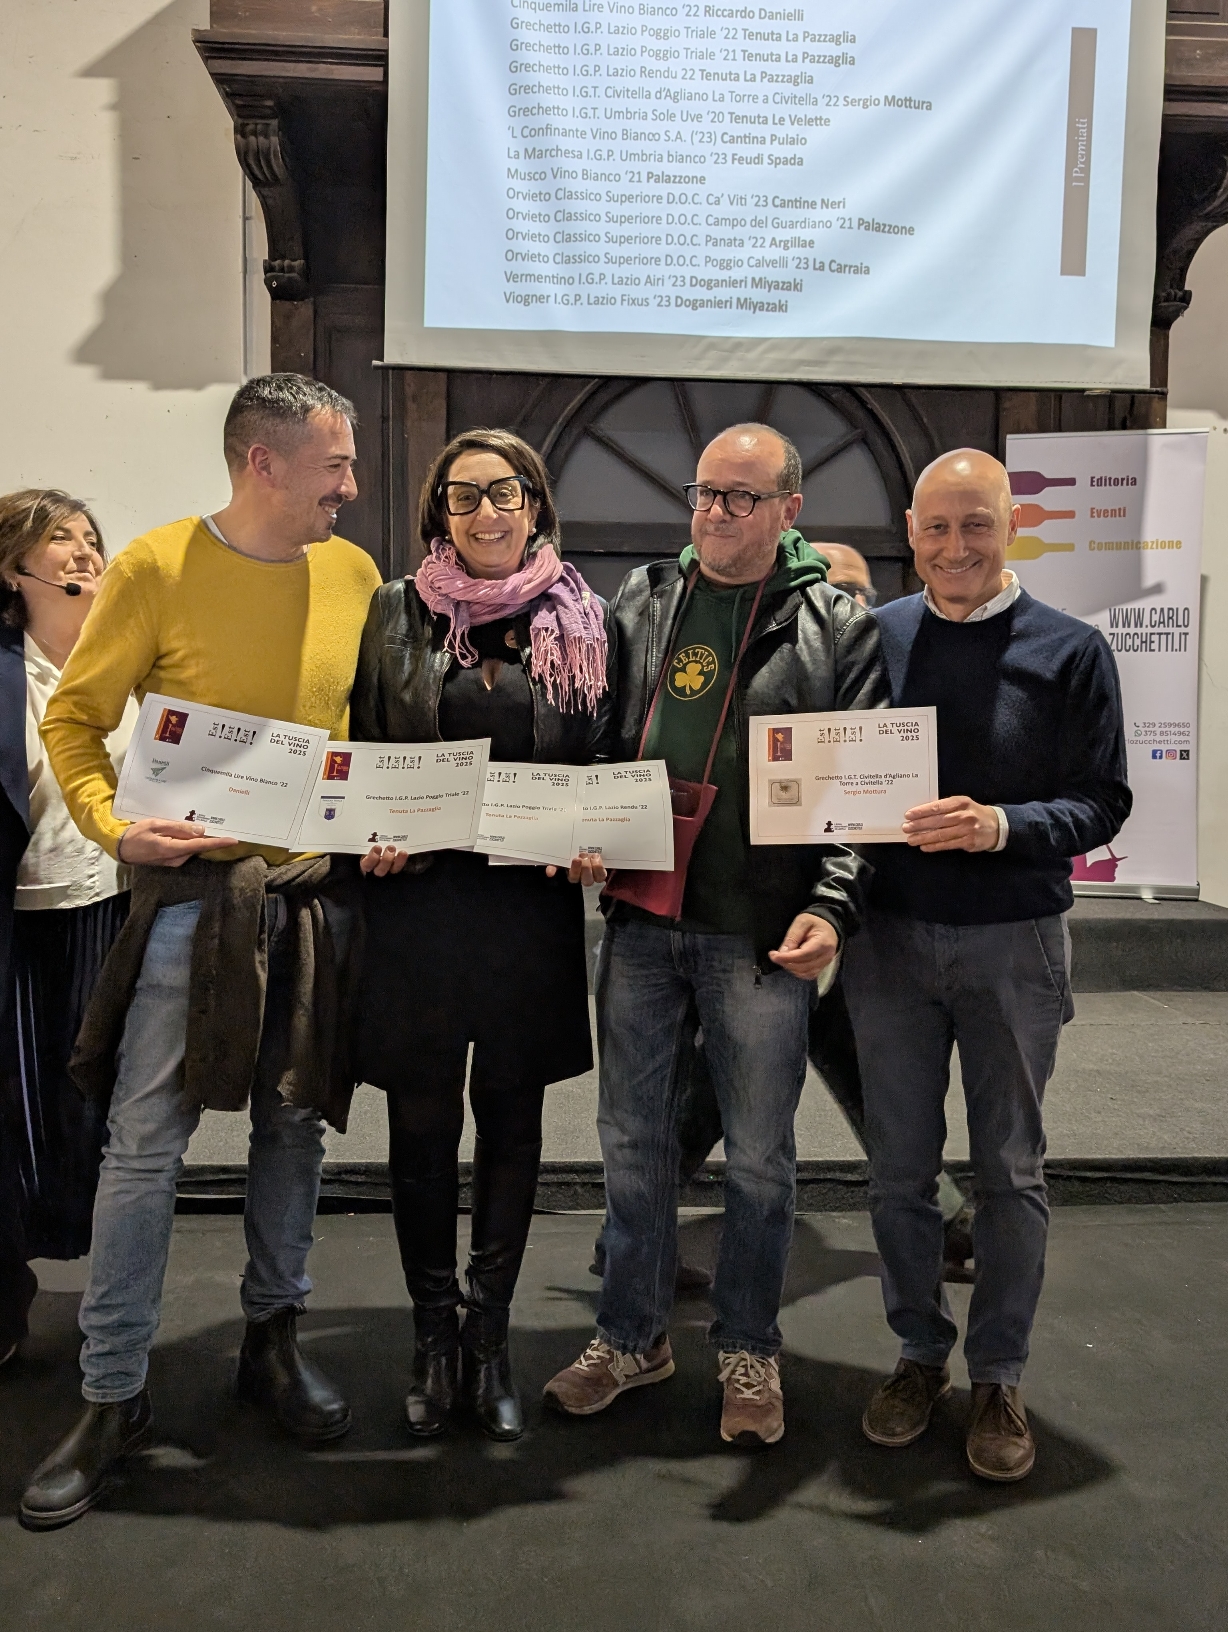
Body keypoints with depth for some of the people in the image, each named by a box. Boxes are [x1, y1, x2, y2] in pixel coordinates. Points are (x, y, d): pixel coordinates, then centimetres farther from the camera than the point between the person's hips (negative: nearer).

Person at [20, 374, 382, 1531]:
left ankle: (272, 1341, 32)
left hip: (320, 893, 4)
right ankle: (111, 1398, 15)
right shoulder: (156, 568, -7)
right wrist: (113, 827, -16)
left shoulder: (354, 574, 4)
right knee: (145, 1144, 0)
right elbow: (74, 717, -1)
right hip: (196, 888, -3)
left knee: (295, 1129, 13)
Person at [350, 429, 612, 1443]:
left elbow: (603, 763, 8)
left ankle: (490, 1333, 25)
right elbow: (360, 749, 8)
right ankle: (434, 1331, 25)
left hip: (533, 903, 0)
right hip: (416, 896, 0)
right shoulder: (397, 613, 6)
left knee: (512, 1120, 10)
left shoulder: (580, 621, 6)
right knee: (422, 1122, 7)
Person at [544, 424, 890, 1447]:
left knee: (760, 1156, 9)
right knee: (634, 1141, 13)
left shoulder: (838, 629, 0)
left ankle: (749, 1351, 29)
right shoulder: (639, 606, 11)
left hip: (760, 935, -3)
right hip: (640, 917, 3)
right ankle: (633, 1337, 31)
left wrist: (832, 906, -15)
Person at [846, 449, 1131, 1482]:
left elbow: (1102, 806, -5)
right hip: (890, 935, 2)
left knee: (1011, 1171, 9)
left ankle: (999, 1378, 26)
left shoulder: (1070, 651, -3)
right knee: (899, 1168, 11)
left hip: (1014, 941, -2)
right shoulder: (873, 636, 3)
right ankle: (921, 1355, 30)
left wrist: (1000, 826, -22)